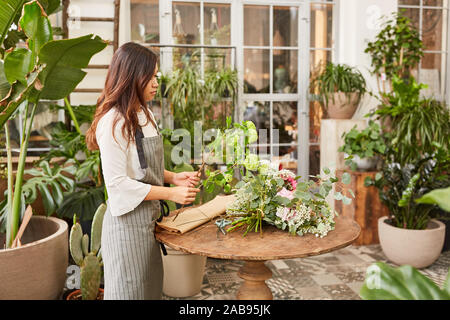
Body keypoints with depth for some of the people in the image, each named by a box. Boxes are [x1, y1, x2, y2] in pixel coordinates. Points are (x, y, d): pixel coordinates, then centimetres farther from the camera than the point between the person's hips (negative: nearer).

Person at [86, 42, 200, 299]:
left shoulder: (144, 115, 10)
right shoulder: (113, 122, -18)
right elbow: (118, 182, -20)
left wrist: (173, 177, 2)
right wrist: (171, 193, -19)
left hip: (150, 217, 9)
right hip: (128, 218, -8)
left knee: (152, 286, 18)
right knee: (130, 289, 6)